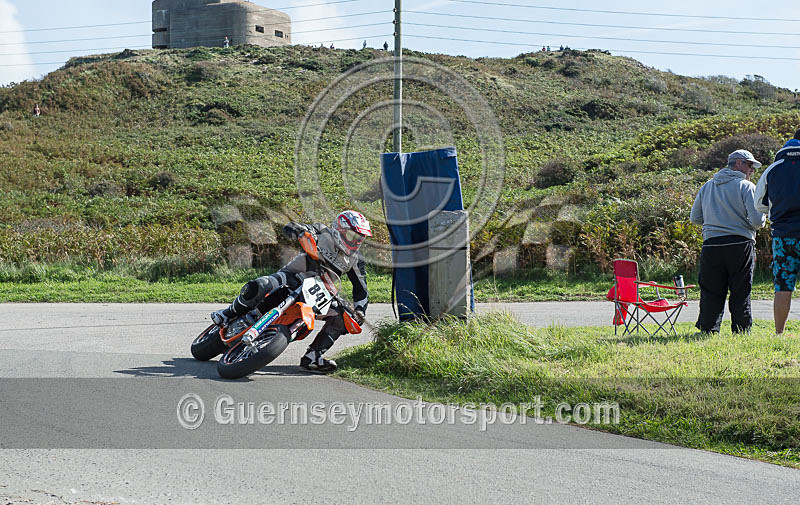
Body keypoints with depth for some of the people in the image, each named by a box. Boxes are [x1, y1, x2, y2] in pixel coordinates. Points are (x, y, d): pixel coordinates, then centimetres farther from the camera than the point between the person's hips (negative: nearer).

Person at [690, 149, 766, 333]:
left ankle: (708, 330, 6)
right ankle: (741, 332, 5)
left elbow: (695, 218, 17)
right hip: (740, 244, -4)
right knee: (741, 294, 3)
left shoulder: (707, 187, 14)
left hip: (711, 244, 4)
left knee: (711, 293, 7)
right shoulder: (746, 187, -3)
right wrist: (763, 218, 11)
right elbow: (757, 220, -12)